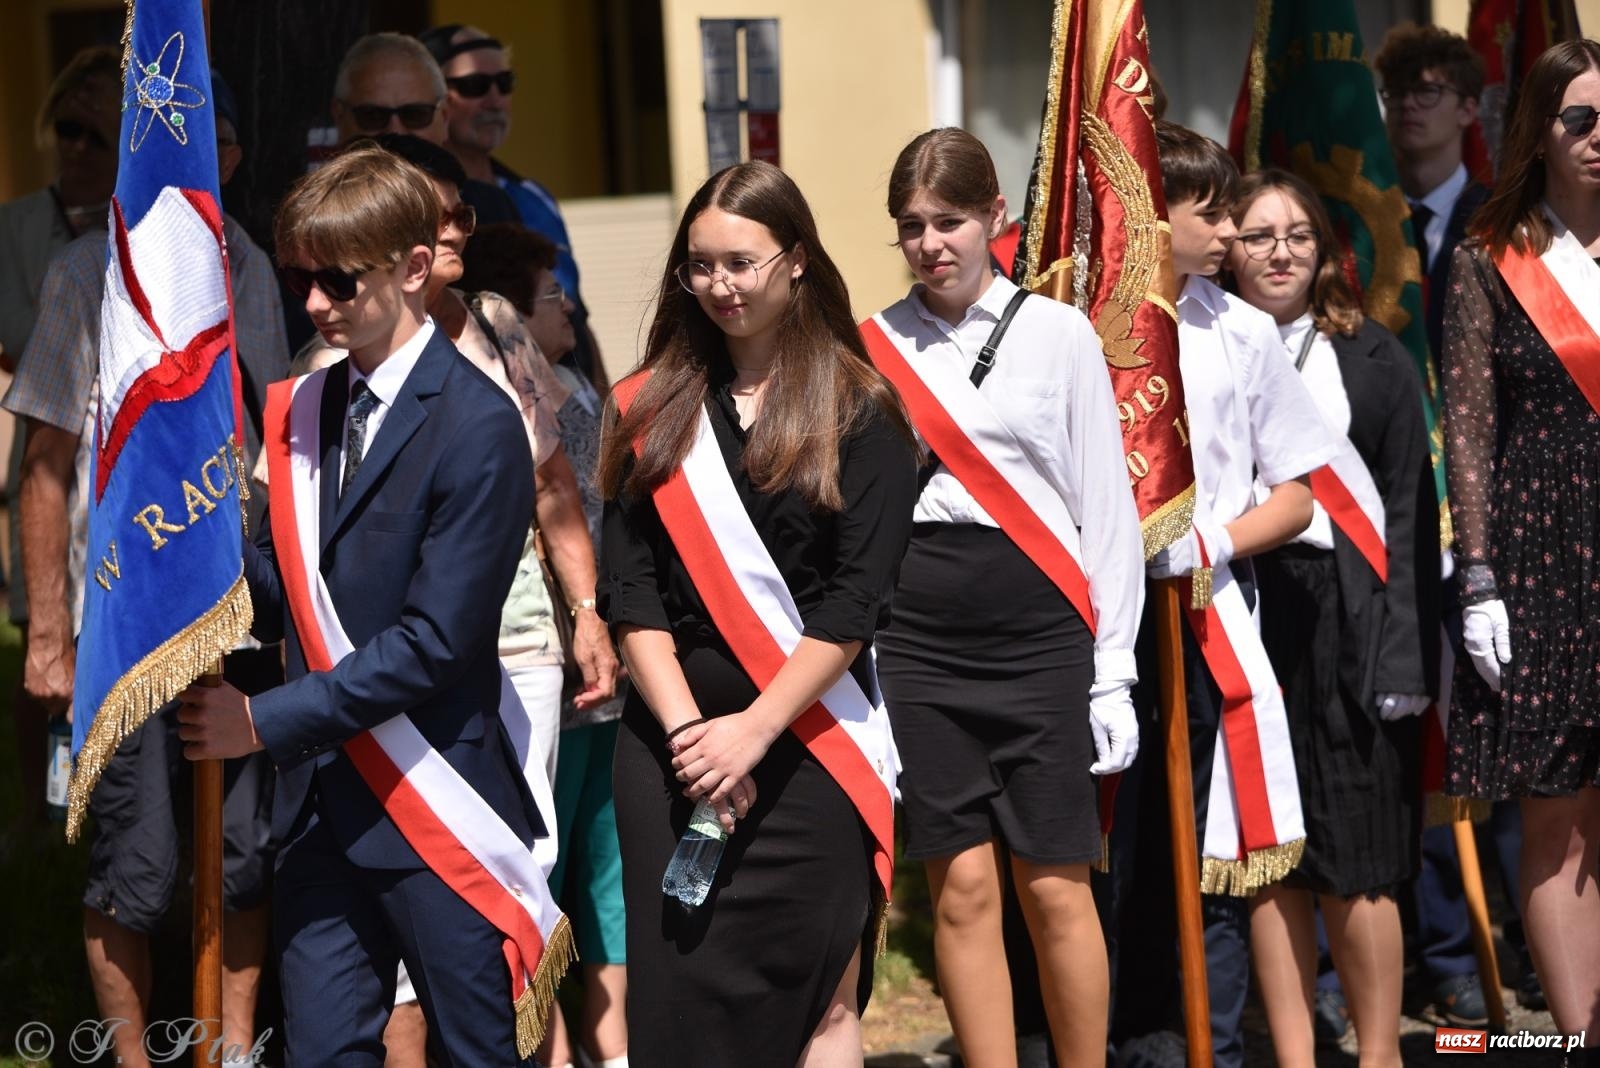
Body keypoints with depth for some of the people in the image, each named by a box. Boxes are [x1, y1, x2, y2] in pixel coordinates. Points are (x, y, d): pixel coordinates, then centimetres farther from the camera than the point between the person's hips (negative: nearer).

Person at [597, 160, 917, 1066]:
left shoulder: (858, 411, 1)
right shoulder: (654, 408, 10)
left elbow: (855, 599, -7)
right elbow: (631, 590, 3)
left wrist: (755, 729, -14)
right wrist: (686, 728, -9)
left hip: (809, 742, -3)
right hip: (670, 737, 3)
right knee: (677, 991, -1)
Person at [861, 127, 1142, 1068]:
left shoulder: (1059, 334, 2)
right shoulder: (874, 347, 7)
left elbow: (1107, 506, 3)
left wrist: (1112, 670, 0)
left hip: (1038, 635, -1)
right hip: (916, 638, 1)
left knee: (1055, 885, 0)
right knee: (962, 887, 2)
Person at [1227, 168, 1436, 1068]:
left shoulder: (1370, 357, 4)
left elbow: (1412, 510, 1)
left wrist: (1406, 652, -5)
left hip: (1347, 622, -1)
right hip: (1241, 617, 1)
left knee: (1353, 864, -1)